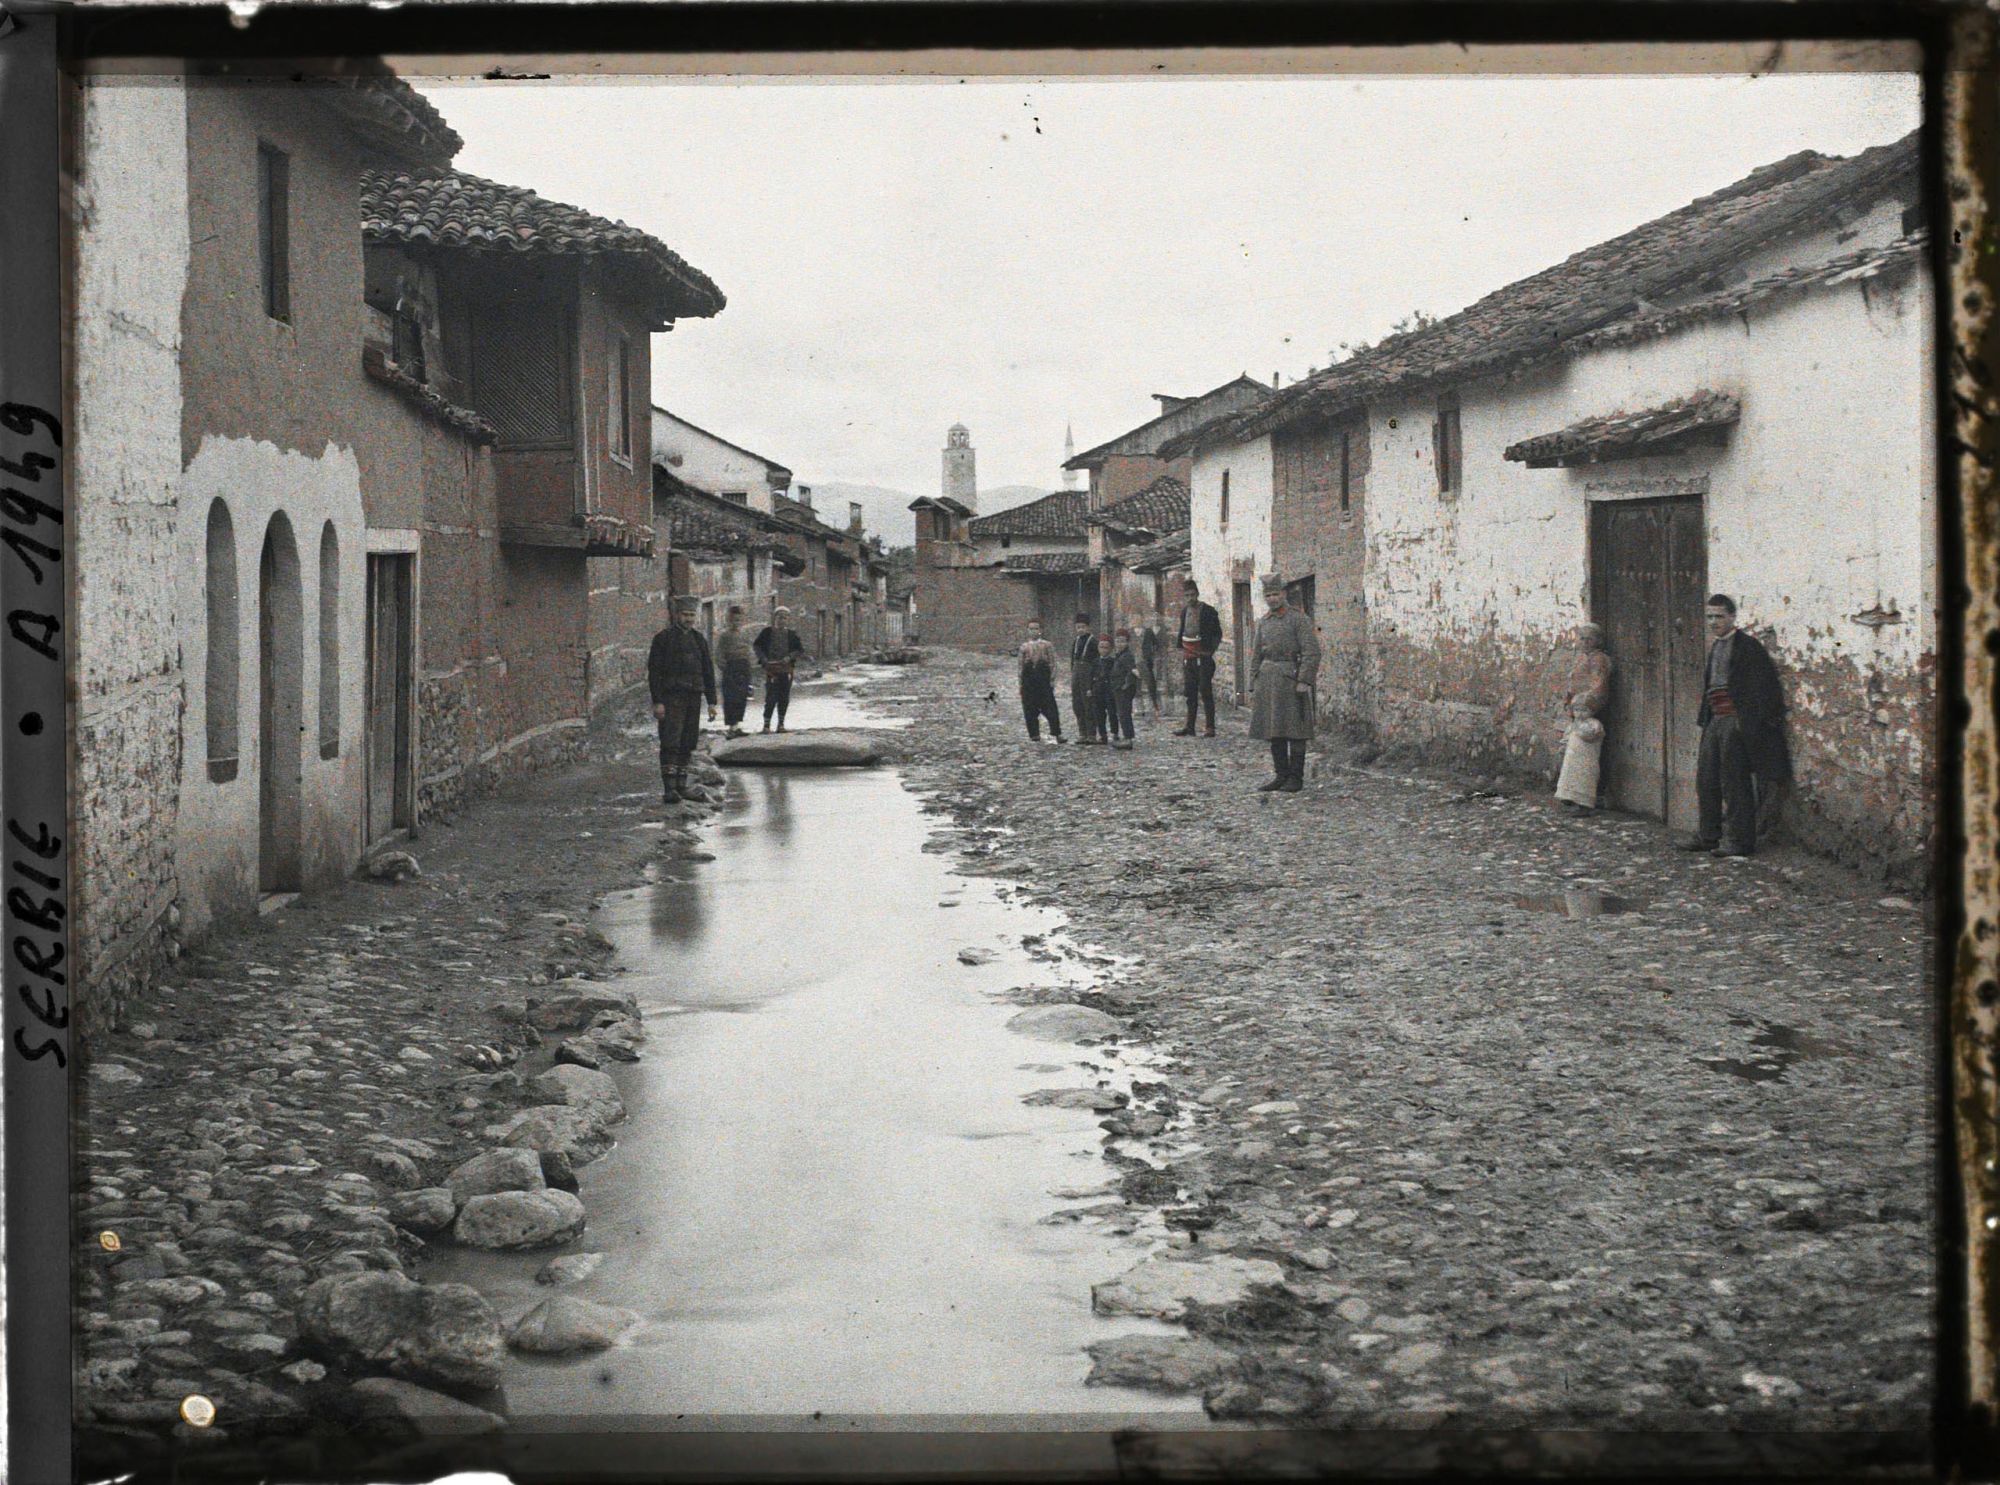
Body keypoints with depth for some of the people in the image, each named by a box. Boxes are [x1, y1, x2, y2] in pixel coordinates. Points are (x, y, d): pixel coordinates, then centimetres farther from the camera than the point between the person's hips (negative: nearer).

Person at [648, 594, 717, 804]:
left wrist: (711, 702, 9)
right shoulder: (663, 638, -3)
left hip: (693, 698, 5)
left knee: (688, 744, 8)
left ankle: (681, 786, 16)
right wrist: (657, 702, -14)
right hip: (671, 698, -5)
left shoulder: (698, 639, 13)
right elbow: (654, 671, -7)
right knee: (670, 743, -12)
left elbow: (708, 671, 15)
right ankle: (669, 788, -18)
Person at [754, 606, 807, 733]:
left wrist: (790, 657, -8)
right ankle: (766, 724, -4)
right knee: (771, 696, -9)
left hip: (786, 669, 3)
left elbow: (800, 649, 8)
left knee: (784, 697, 5)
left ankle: (781, 724, 15)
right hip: (771, 669, -3)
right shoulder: (767, 632, 2)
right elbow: (756, 647, 7)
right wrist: (763, 659, -7)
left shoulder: (792, 634, 6)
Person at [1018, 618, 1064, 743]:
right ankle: (1034, 735, 9)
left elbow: (1052, 664, 3)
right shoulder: (1024, 647, 12)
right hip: (1028, 682, 3)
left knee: (1050, 708, -5)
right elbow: (1021, 666, 13)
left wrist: (1052, 680, -5)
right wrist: (1021, 683, 7)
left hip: (1044, 681, -3)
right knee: (1030, 710, 2)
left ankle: (1056, 734, -2)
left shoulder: (1047, 646, 5)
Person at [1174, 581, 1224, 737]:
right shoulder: (1185, 611, 11)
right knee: (1190, 693, 8)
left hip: (1204, 658, -6)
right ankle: (1190, 727, 12)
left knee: (1205, 692, -7)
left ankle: (1211, 728, -5)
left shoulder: (1208, 611, -6)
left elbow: (1217, 634, -3)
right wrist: (1182, 650, 14)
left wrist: (1210, 650, -9)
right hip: (1189, 658, 6)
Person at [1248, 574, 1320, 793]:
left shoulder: (1299, 619, -5)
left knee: (1295, 732, -3)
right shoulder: (1263, 622, 14)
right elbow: (1256, 657, 17)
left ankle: (1296, 778, 1)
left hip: (1291, 680, -6)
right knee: (1274, 732, 7)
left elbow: (1312, 652, -11)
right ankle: (1282, 776, 14)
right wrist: (1253, 688, 12)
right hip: (1268, 681, 6)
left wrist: (1304, 682, -18)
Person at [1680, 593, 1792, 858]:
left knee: (1735, 782, -6)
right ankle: (1708, 836, 20)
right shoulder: (1716, 648, 17)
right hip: (1716, 721, 9)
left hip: (1737, 722, -9)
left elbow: (1761, 687, -13)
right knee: (1706, 778, 11)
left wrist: (1748, 723, -17)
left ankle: (1741, 840, 0)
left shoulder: (1747, 646, -10)